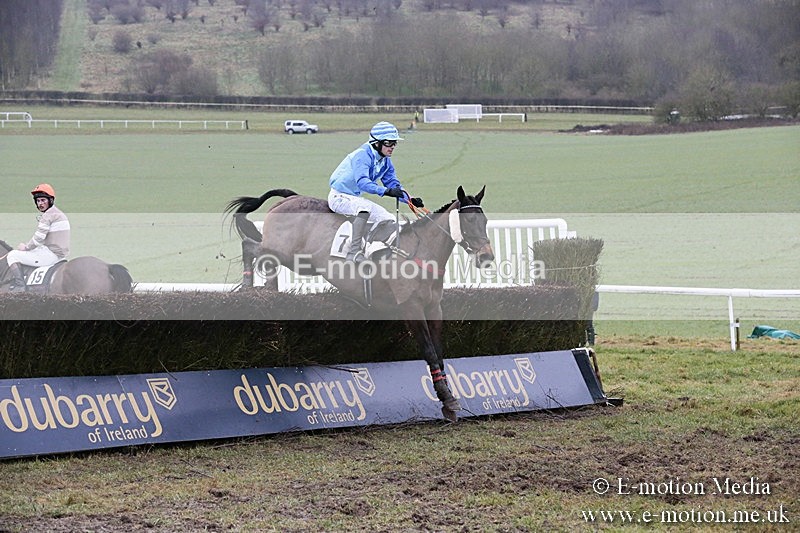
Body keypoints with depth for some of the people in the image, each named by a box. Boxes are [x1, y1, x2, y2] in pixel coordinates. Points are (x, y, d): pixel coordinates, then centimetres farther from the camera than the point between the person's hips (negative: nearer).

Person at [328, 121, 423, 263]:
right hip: (339, 197, -9)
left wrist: (410, 200, -14)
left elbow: (393, 183, 4)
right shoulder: (362, 155, -25)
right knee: (365, 206, -38)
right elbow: (362, 181, -39)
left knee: (390, 221, 2)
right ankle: (354, 252, -41)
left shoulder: (385, 161, 2)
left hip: (355, 198, 9)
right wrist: (386, 191, -52)